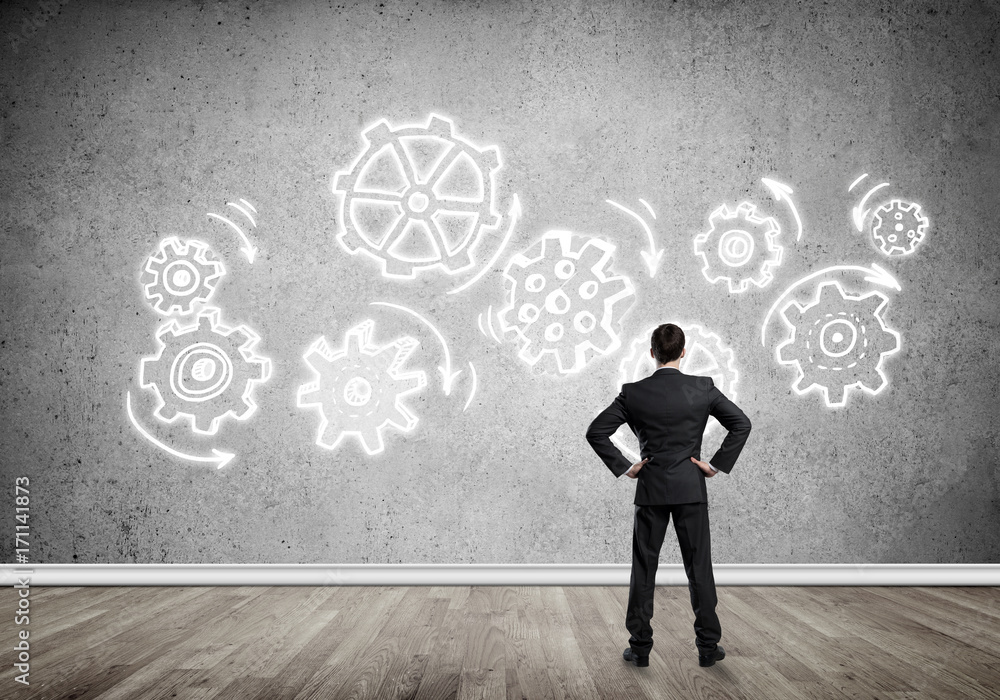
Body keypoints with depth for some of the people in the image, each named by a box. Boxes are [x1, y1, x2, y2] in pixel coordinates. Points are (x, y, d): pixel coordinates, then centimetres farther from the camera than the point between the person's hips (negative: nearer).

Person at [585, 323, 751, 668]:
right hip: (691, 488, 0)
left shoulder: (633, 392, -4)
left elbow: (596, 432, -6)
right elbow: (741, 423, -4)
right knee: (699, 568, 9)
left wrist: (623, 467, -1)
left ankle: (640, 647, 13)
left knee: (644, 569, 8)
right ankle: (708, 646, 16)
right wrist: (717, 464, -1)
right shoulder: (703, 387, -3)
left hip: (650, 489, 0)